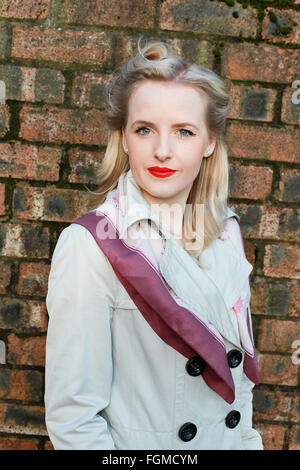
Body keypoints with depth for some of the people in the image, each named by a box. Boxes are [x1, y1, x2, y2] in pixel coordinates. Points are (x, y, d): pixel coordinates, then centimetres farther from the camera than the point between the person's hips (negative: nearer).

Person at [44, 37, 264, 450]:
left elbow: (238, 363, 6)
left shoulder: (226, 231, -4)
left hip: (231, 436, 5)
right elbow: (72, 412, -20)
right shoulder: (90, 246, -22)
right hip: (140, 442, -5)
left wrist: (249, 439, 5)